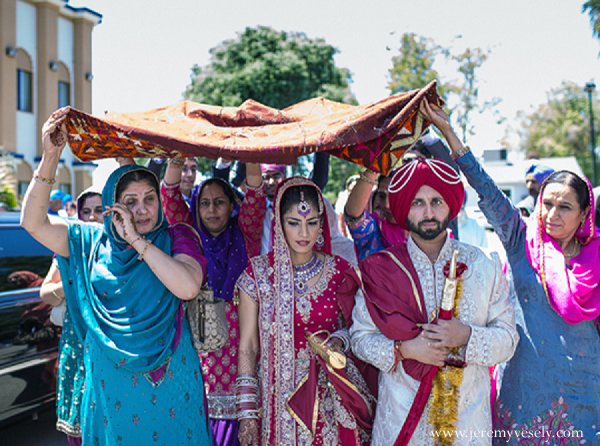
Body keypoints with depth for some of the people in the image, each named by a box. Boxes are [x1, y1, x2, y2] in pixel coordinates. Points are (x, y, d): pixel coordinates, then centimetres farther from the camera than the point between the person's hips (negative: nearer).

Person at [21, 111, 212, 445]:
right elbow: (34, 222, -7)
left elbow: (188, 287, -23)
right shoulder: (93, 241, 2)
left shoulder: (176, 239, -5)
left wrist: (137, 240, -20)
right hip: (111, 380, 2)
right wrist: (51, 157, -18)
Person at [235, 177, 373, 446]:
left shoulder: (340, 271, -1)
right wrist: (247, 413, -6)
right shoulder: (258, 274, -6)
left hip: (331, 397, 2)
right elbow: (247, 347, -4)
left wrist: (339, 340, -9)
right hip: (279, 397, -1)